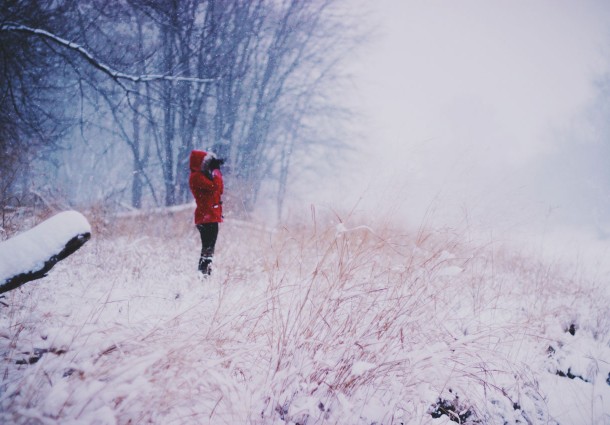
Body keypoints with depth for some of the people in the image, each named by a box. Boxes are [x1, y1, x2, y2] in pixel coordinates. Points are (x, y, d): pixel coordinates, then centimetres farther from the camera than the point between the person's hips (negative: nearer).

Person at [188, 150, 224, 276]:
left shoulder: (204, 175, 21)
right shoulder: (196, 176, -10)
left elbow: (220, 189, 19)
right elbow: (214, 187, -22)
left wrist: (217, 171, 11)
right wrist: (216, 171, -10)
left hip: (211, 217, 10)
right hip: (207, 217, -10)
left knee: (208, 247, 12)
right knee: (208, 248, -13)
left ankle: (205, 272, 16)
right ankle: (203, 272, -14)